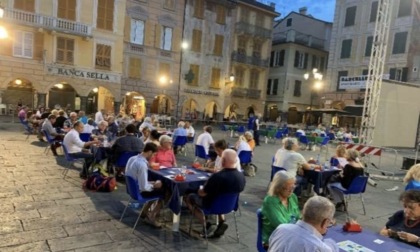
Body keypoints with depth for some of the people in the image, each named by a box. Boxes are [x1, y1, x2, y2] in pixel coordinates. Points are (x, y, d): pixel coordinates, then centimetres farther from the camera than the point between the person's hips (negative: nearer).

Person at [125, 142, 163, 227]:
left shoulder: (132, 158, -3)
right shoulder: (142, 165, -30)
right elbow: (144, 187, -28)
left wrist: (151, 183, 7)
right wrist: (154, 185, -9)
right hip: (139, 192, -9)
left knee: (157, 189, 24)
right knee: (164, 192, 3)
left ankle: (146, 210, 31)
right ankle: (151, 218, 13)